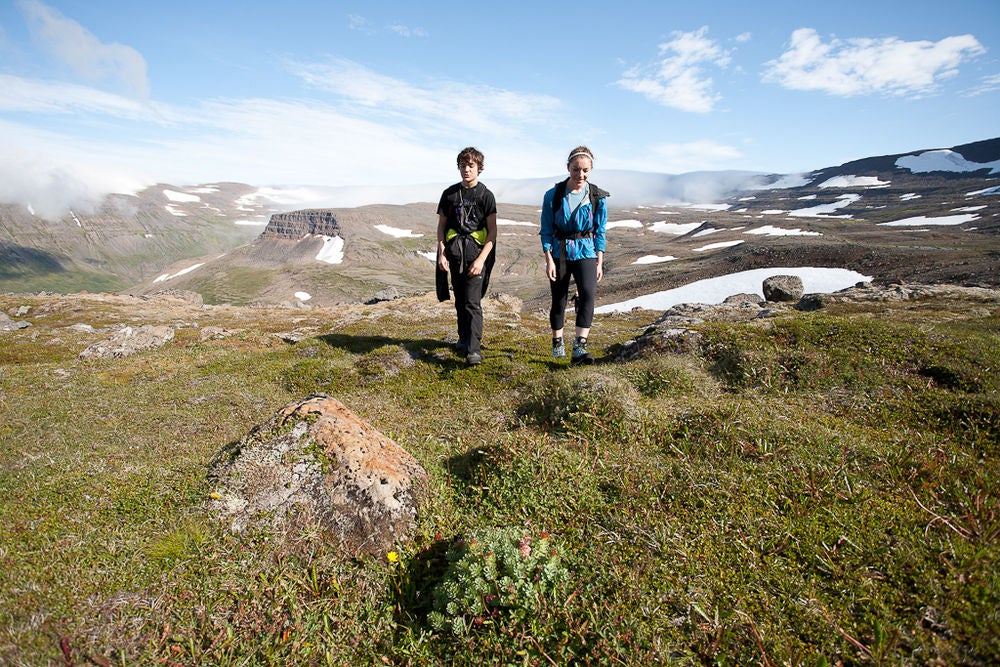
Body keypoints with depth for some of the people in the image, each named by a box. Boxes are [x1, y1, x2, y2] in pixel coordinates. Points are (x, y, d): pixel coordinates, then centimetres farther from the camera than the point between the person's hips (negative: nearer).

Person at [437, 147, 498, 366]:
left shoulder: (485, 195, 0)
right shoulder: (450, 194, 10)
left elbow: (492, 231, -4)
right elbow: (441, 225, 14)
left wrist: (481, 259, -14)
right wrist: (442, 253, 2)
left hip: (477, 253, -4)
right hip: (454, 253, 4)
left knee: (473, 301, -12)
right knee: (460, 300, 12)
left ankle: (474, 350, -14)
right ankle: (464, 338, 29)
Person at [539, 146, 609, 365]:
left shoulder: (598, 197, -1)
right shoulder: (553, 195, -5)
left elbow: (601, 231, 4)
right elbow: (546, 231, -1)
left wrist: (599, 262, 1)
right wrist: (548, 260, -8)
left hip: (586, 253, 0)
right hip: (559, 252, 0)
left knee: (588, 293, -21)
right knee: (558, 299, 7)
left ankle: (579, 348, -23)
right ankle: (557, 342, 29)